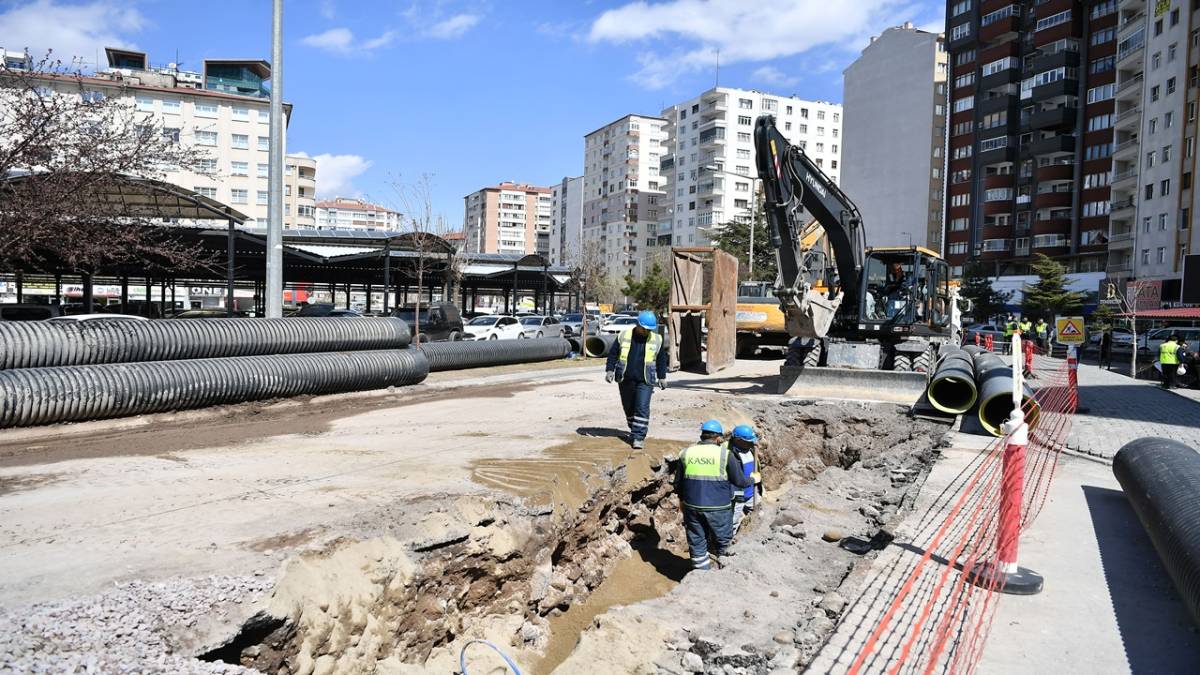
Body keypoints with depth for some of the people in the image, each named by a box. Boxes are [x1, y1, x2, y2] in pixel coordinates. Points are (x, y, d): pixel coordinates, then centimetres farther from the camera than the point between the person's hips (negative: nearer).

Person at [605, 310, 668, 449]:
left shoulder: (656, 339, 2)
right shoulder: (624, 336, -1)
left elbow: (661, 359, 12)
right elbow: (613, 353, 5)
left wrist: (662, 377, 12)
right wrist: (610, 370, -3)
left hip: (645, 381, -1)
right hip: (625, 380, 2)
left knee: (642, 408, -11)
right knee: (628, 407, 12)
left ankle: (639, 437, -8)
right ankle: (634, 431, 31)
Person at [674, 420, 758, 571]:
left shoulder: (686, 453, 2)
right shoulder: (725, 454, -8)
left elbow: (678, 482, 10)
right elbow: (739, 481, -3)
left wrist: (682, 499, 27)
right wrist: (753, 479, 18)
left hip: (692, 506, 3)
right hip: (718, 507, -3)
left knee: (697, 543, 13)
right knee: (722, 539, 17)